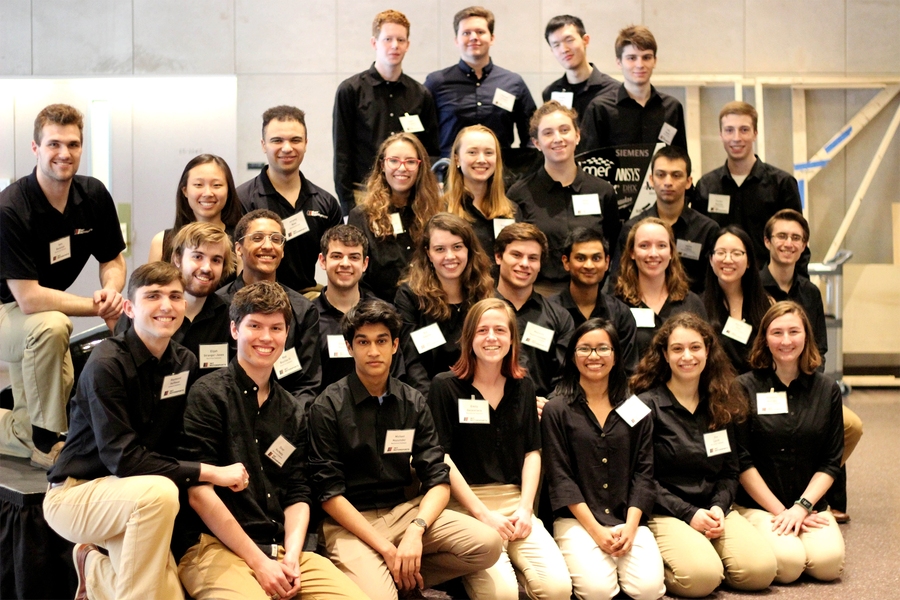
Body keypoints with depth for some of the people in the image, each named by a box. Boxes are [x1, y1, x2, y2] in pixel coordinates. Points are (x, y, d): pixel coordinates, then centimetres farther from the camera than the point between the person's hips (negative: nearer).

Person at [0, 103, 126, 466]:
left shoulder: (94, 195, -8)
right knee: (51, 325, -37)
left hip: (33, 319, 6)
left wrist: (111, 291, -19)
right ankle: (47, 440, -20)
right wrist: (97, 307, -26)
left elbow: (113, 260, 4)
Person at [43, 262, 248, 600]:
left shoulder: (185, 363, 1)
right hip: (76, 493, -7)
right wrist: (210, 474, -24)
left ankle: (96, 569, 20)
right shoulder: (106, 364, -19)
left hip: (129, 498, 7)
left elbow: (181, 443, 7)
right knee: (159, 491, -36)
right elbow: (121, 457, -25)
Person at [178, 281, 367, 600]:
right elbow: (199, 493, -10)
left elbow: (297, 495, 13)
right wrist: (259, 562, -12)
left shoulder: (292, 412, 17)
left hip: (282, 549, 6)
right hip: (216, 547, -6)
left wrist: (291, 557, -6)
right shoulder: (208, 394, -3)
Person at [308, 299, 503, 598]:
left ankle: (403, 576, -3)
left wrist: (415, 531, -18)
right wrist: (385, 548, -17)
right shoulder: (328, 407, -6)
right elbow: (329, 492, -9)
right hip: (350, 520, -4)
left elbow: (438, 481, 2)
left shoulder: (413, 403, 6)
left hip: (404, 511, 5)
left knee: (487, 544, -17)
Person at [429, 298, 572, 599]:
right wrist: (482, 513, -11)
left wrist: (525, 507, -3)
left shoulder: (523, 386, 13)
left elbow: (532, 452, 13)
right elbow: (442, 457, -5)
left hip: (515, 502, 4)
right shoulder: (446, 386, -1)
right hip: (465, 504, -4)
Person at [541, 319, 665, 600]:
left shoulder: (636, 410, 11)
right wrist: (595, 529, -13)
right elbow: (559, 476, -4)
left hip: (628, 519, 3)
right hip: (577, 519, -3)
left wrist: (630, 526, -9)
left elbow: (643, 472, 6)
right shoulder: (557, 410, 2)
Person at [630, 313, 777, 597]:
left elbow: (729, 472, 13)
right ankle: (656, 565, 0)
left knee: (762, 568, -20)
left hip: (714, 510, 5)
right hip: (665, 514, -5)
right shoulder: (647, 405, -5)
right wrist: (689, 513, -16)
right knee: (702, 575, -31)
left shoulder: (721, 407, 13)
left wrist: (719, 507, -7)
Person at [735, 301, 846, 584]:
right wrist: (780, 511, -11)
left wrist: (802, 507, -9)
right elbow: (742, 461, -6)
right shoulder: (745, 388, -3)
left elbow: (831, 461, 5)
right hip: (757, 504, -3)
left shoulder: (827, 390, 7)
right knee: (788, 563, -27)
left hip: (810, 502, 3)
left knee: (829, 563, -23)